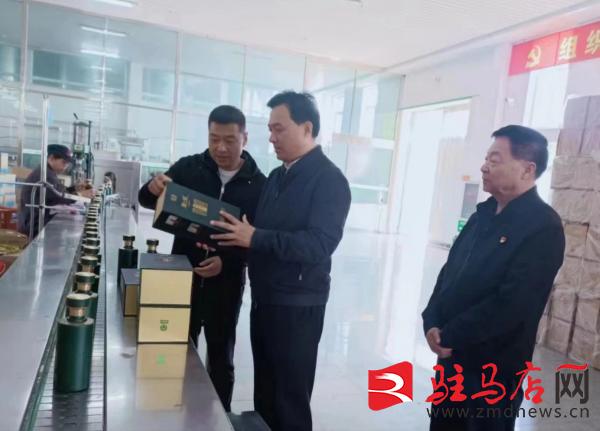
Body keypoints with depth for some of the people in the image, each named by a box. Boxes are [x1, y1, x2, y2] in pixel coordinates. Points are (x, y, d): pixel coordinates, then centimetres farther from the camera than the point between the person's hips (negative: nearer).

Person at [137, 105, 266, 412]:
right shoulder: (189, 168, -2)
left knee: (220, 358, 14)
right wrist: (153, 188, -25)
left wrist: (228, 261, -25)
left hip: (226, 284, -1)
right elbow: (146, 200, -1)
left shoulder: (258, 185, -5)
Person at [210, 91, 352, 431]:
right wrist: (231, 237, 0)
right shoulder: (277, 176, 12)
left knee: (291, 399, 6)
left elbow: (320, 243, -26)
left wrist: (255, 238, -29)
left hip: (298, 307, -8)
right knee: (265, 392, 20)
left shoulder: (329, 180, -14)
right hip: (264, 299, 8)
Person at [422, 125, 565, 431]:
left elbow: (512, 303, -23)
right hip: (452, 354, 7)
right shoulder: (483, 214, 8)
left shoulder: (544, 227, -16)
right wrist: (432, 322, -5)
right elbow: (449, 271, 9)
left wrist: (450, 336, -17)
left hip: (493, 365, -7)